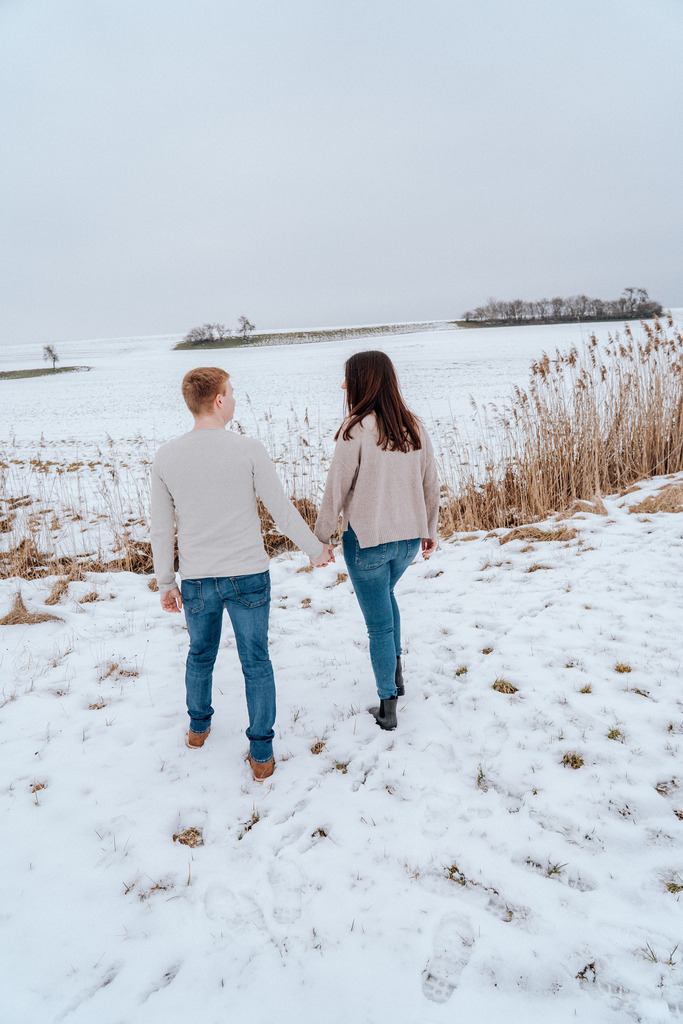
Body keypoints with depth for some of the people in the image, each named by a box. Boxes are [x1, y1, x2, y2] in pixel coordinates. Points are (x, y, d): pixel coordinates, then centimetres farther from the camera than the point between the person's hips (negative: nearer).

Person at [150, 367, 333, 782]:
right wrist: (316, 550, 7)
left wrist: (166, 583, 12)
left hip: (196, 583, 3)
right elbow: (283, 510, -7)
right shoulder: (248, 449, -13)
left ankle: (198, 727, 47)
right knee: (257, 664, 13)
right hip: (248, 577, -2)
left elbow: (162, 530, 2)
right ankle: (262, 753, 23)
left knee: (201, 655, 25)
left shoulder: (166, 458, -4)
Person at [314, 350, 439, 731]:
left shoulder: (357, 428, -16)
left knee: (379, 623, 8)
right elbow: (431, 483, 7)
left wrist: (322, 535, -1)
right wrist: (430, 530, 19)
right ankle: (397, 671, 36)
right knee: (385, 593, 33)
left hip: (367, 539, -5)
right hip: (409, 537, 6)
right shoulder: (413, 425, 0)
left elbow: (337, 488, -13)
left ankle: (388, 707, 20)